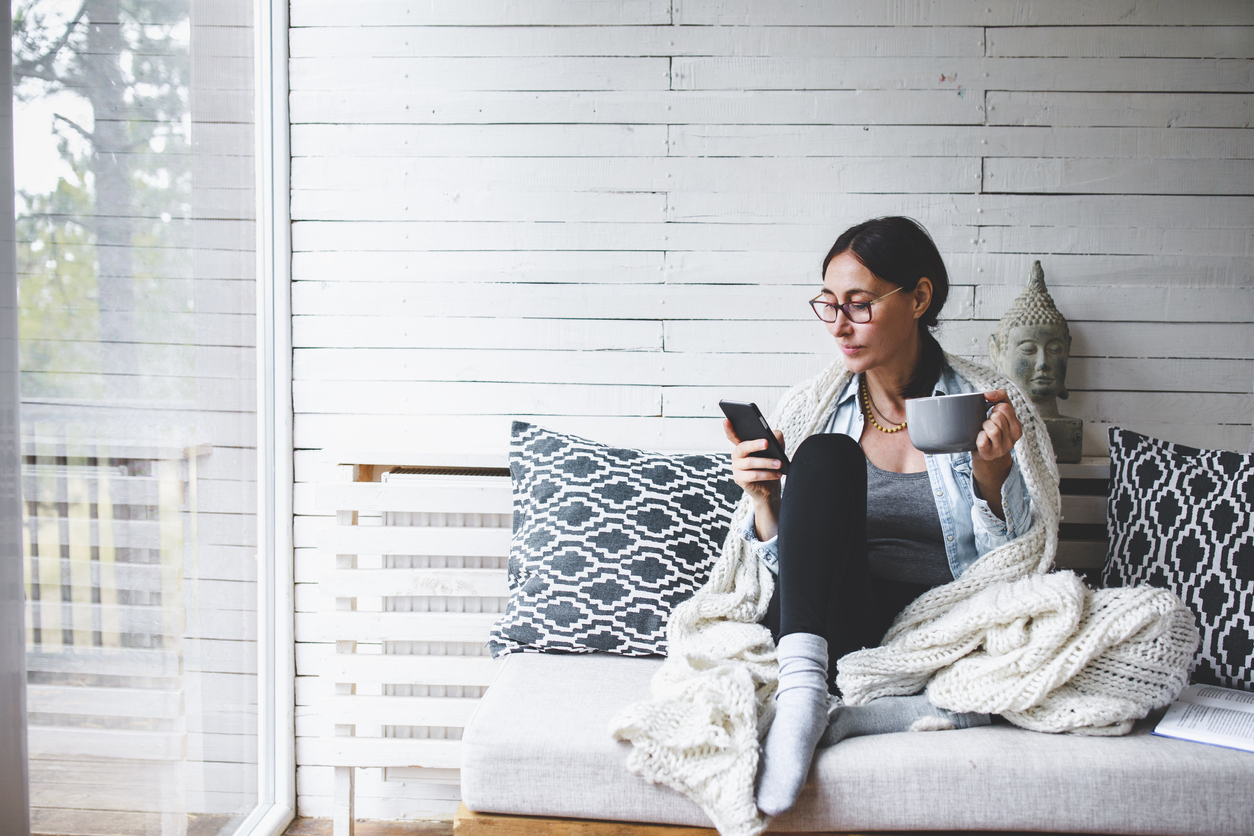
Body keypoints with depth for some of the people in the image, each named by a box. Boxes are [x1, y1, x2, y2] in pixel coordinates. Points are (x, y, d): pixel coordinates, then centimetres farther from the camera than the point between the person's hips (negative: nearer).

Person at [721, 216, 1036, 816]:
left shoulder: (983, 409, 1)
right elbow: (790, 564, 10)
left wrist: (992, 474, -18)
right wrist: (765, 502, -10)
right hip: (834, 626, 1)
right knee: (826, 455, -21)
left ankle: (848, 714, -23)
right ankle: (803, 686, -32)